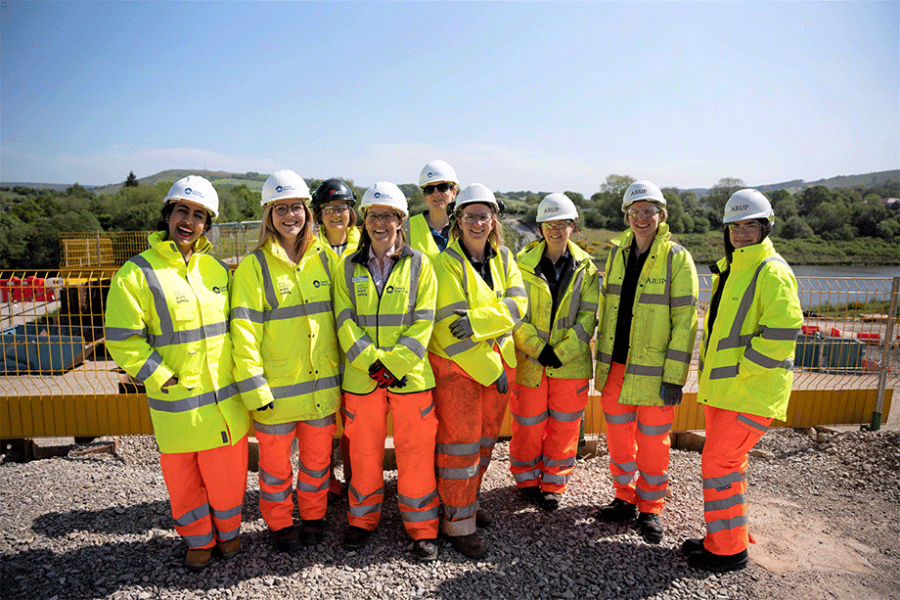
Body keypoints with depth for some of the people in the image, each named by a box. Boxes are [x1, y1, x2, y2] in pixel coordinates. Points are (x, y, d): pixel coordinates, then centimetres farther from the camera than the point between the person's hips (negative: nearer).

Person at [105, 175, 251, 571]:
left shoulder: (217, 268, 6)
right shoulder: (136, 274, -8)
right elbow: (122, 340, -8)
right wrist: (161, 378, -12)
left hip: (226, 396, 3)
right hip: (176, 403, -3)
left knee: (228, 473, 13)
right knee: (183, 478, 13)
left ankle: (228, 530, 39)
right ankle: (199, 539, 38)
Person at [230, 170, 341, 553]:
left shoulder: (324, 258, 3)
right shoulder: (254, 265, -8)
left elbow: (339, 316, 9)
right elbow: (244, 330, -10)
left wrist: (341, 368, 8)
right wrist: (254, 387, -14)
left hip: (322, 382, 3)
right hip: (277, 387, -3)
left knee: (318, 457, 16)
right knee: (275, 463, 13)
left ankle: (313, 517, 38)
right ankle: (280, 525, 35)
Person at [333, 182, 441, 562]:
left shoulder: (418, 265, 1)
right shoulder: (348, 268, 6)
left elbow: (422, 324, -5)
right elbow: (345, 323, -1)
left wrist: (391, 364, -14)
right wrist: (371, 362, -14)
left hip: (410, 377, -1)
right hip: (361, 378, 2)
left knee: (415, 454, 6)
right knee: (364, 453, 14)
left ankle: (422, 527, 24)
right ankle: (363, 519, 35)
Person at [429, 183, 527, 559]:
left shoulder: (503, 258, 6)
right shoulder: (445, 263, -12)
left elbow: (517, 304, -7)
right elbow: (450, 326, -18)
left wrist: (475, 320, -24)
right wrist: (489, 370, -17)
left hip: (500, 361, 6)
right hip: (456, 365, -6)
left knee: (485, 438, 17)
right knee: (460, 442, 0)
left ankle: (468, 501, 36)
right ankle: (458, 522, 15)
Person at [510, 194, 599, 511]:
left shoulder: (585, 268, 2)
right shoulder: (523, 264, -2)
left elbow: (588, 317, -3)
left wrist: (560, 352, -13)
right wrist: (539, 349, -16)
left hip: (570, 362, 1)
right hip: (529, 361, -1)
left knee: (564, 425, 9)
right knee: (528, 425, 8)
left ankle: (553, 484, 29)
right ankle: (527, 479, 32)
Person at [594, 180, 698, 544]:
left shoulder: (677, 258, -8)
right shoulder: (617, 253, 7)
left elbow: (685, 320, -10)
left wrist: (674, 376, -14)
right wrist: (601, 360, 13)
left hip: (654, 373, -4)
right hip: (615, 368, 5)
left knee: (652, 445, 7)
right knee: (618, 439, 14)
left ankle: (650, 509, 27)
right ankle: (625, 498, 33)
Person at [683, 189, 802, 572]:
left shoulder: (772, 272, -14)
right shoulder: (729, 270, 15)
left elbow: (781, 332, -25)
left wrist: (739, 369, -18)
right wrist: (710, 371, 17)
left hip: (752, 390, -9)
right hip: (720, 388, 9)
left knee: (719, 462, -5)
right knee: (729, 461, 17)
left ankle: (728, 550, 10)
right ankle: (730, 534, 32)